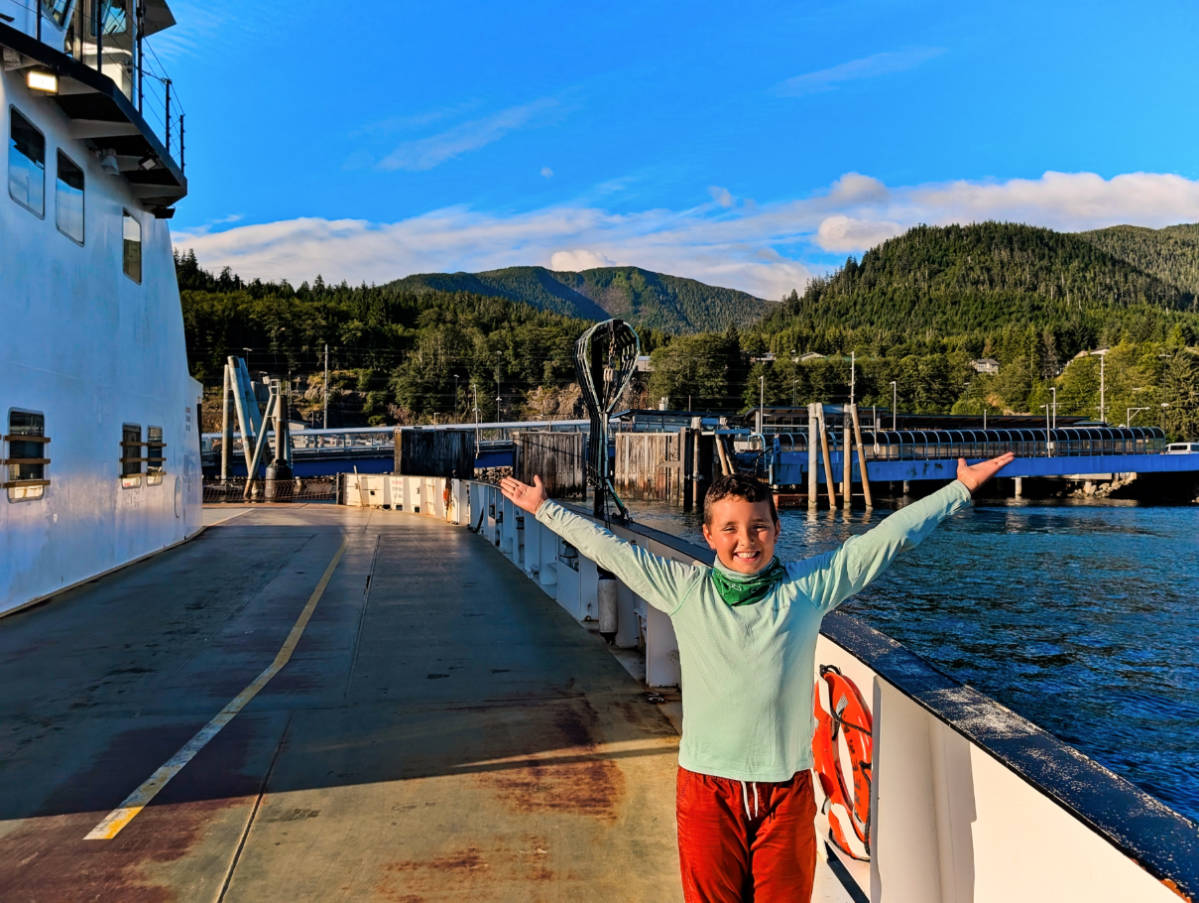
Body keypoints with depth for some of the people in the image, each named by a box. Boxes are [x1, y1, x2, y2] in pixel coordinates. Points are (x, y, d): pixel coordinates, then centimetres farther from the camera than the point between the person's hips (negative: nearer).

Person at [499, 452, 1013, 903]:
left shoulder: (808, 587, -2)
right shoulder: (685, 590, -2)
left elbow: (887, 537, 0)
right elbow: (608, 549, 4)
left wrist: (961, 489, 3)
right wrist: (544, 509, 8)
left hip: (787, 788, 1)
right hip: (707, 788, 0)